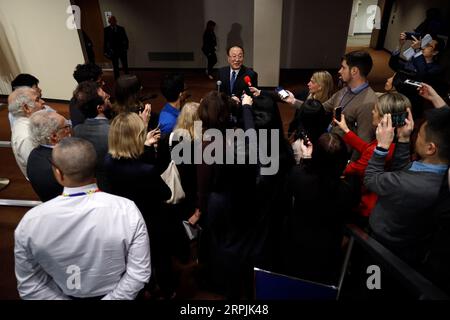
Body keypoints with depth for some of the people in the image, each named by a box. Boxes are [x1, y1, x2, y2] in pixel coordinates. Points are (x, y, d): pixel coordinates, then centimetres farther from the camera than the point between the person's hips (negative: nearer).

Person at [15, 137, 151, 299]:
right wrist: (111, 298, -13)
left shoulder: (30, 221, -25)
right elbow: (139, 273, -23)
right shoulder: (127, 210, -29)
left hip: (65, 295, 1)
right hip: (116, 293, -1)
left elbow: (29, 284, -13)